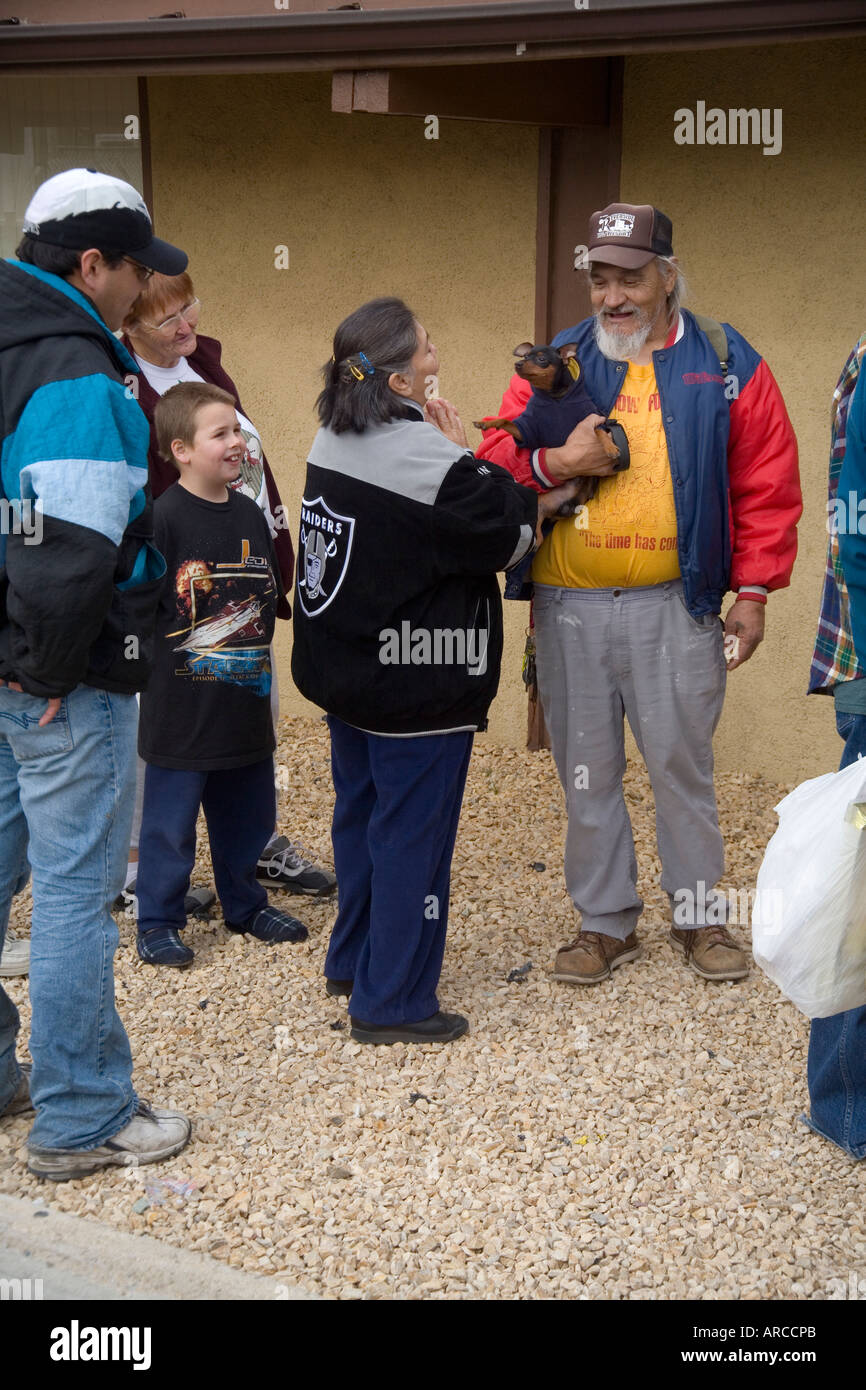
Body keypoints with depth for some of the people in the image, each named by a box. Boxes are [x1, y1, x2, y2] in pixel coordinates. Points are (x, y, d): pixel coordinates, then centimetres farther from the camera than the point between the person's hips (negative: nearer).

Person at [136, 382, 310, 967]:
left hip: (245, 697, 7)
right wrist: (168, 655, -13)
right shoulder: (164, 517, -15)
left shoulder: (249, 513, 7)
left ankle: (245, 904, 35)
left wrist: (254, 645, 12)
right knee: (171, 820, 4)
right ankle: (158, 922, 18)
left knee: (247, 810, 18)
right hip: (181, 704, -6)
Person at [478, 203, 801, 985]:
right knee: (587, 773, 10)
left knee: (683, 766, 7)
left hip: (675, 607, -2)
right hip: (570, 608, 2)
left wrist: (752, 592, -3)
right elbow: (498, 459, 6)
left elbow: (766, 486, 2)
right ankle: (606, 923, 24)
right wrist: (545, 464, -16)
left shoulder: (725, 365, 1)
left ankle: (701, 917, 25)